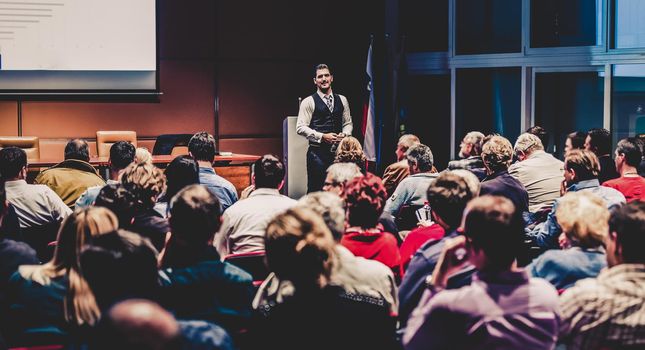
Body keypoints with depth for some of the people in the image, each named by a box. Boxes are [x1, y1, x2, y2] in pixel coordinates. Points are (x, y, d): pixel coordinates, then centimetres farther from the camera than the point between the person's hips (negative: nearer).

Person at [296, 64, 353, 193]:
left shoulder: (342, 100, 13)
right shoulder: (308, 102, -1)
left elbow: (348, 123, 19)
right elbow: (300, 128, -7)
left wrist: (344, 134, -4)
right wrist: (322, 136, -15)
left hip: (338, 151, 4)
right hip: (317, 152, -4)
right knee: (315, 190, -4)